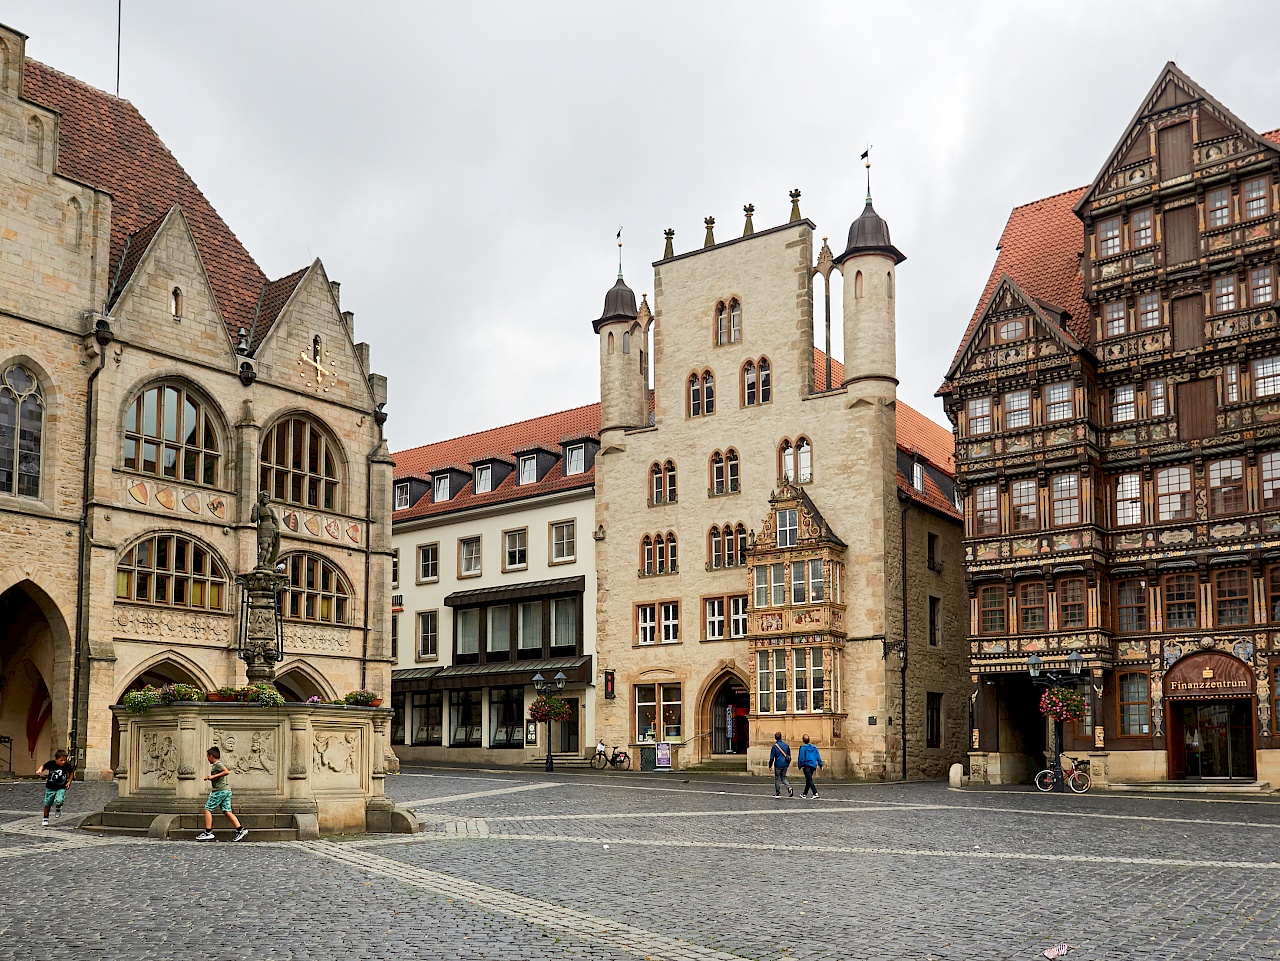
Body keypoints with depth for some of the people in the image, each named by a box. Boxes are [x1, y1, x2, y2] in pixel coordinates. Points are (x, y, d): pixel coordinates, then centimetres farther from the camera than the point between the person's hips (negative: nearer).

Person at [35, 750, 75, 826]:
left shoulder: (67, 765, -15)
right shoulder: (51, 763, -17)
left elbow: (71, 772, 5)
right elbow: (43, 766, 3)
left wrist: (69, 782, -1)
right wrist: (40, 770, -17)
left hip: (61, 788, -1)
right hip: (50, 788, 1)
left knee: (59, 801, -23)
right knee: (47, 804, 10)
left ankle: (58, 808, 14)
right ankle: (45, 819, 35)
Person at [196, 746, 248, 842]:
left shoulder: (217, 764, -9)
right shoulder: (218, 764, 20)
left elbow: (226, 772, -25)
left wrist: (214, 776, -21)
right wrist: (210, 778, 29)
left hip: (220, 791, -9)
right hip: (226, 791, 9)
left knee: (207, 809, -1)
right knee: (227, 811, 4)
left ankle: (208, 833, 0)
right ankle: (241, 829, -6)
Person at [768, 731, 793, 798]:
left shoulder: (774, 746, -10)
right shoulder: (786, 745, 4)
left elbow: (772, 757, -8)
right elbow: (789, 756, 11)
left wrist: (770, 765, 0)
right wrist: (788, 763, 23)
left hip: (778, 765, -4)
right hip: (785, 765, 4)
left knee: (777, 779, 9)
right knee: (783, 778, 16)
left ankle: (778, 793, 12)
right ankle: (789, 788, -7)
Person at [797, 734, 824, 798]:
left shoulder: (803, 747, -7)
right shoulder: (814, 747, 10)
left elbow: (801, 757, -11)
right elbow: (818, 756, 10)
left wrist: (801, 765, -8)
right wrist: (820, 764, 13)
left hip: (806, 766, -6)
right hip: (813, 765, 6)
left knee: (809, 780, -8)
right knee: (808, 780, 17)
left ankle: (815, 793, -22)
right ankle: (805, 794, 26)